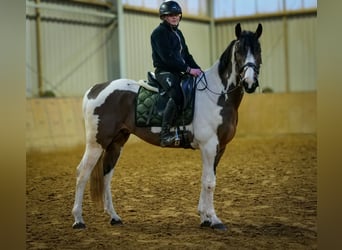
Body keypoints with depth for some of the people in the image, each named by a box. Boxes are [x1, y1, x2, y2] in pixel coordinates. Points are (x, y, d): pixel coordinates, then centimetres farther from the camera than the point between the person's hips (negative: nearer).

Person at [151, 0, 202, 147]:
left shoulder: (178, 33, 22)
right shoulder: (159, 33, -7)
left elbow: (186, 55, 23)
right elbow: (167, 58, -16)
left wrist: (198, 69, 7)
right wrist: (188, 69, -18)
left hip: (178, 72, 10)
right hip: (164, 71, -10)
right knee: (176, 95, -32)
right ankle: (165, 134, -37)